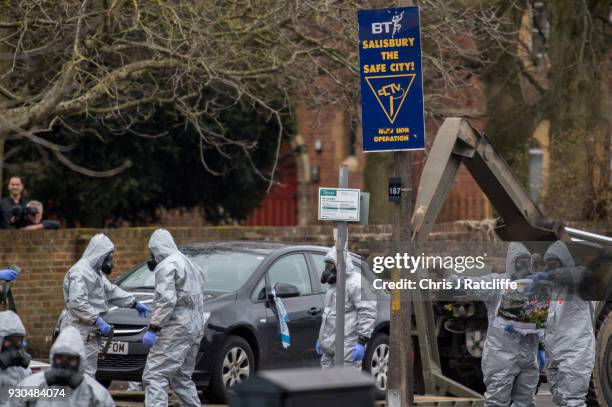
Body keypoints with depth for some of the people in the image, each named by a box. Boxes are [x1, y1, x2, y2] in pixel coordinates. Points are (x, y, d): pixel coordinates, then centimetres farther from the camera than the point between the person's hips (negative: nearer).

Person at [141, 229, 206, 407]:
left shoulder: (167, 266, -8)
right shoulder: (190, 265, 22)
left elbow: (166, 300, -19)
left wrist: (153, 327, -20)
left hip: (176, 330, -10)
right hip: (195, 329, 10)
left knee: (154, 376, -14)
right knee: (182, 378, 18)